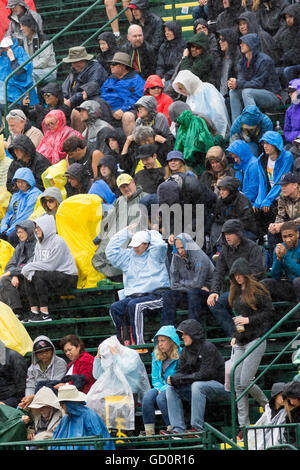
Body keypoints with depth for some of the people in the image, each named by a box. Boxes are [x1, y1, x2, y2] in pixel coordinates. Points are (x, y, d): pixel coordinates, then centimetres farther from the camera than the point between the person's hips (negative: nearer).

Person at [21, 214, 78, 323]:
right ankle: (34, 313, -10)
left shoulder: (58, 242, -15)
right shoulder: (39, 244, 11)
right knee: (28, 277, -7)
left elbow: (50, 265, -21)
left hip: (68, 277, -8)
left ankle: (45, 314, -25)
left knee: (39, 276, -27)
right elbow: (36, 262, 8)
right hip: (53, 276, 8)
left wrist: (30, 267, -15)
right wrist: (30, 271, -15)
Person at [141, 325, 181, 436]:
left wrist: (164, 389, -18)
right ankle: (149, 432, -29)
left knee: (161, 398, -34)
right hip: (162, 388, 5)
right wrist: (160, 388, -6)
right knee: (148, 396, -26)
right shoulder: (156, 356, 13)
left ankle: (172, 430, -24)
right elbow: (155, 379, 16)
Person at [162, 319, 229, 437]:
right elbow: (180, 372, 5)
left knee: (197, 385, -36)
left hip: (220, 386, -8)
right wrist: (173, 379, -20)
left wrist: (179, 379, -22)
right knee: (171, 388, -8)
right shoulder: (186, 350, 7)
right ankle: (178, 429, -20)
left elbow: (204, 374, -23)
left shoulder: (208, 348, -16)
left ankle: (197, 428, -36)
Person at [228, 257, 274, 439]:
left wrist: (249, 320, -16)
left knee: (246, 382, -14)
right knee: (238, 385, -1)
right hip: (240, 342, 8)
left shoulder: (258, 290, -6)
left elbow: (270, 312, -10)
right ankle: (244, 426, 0)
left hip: (256, 340, -8)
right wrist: (234, 335, 16)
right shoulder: (236, 292, 17)